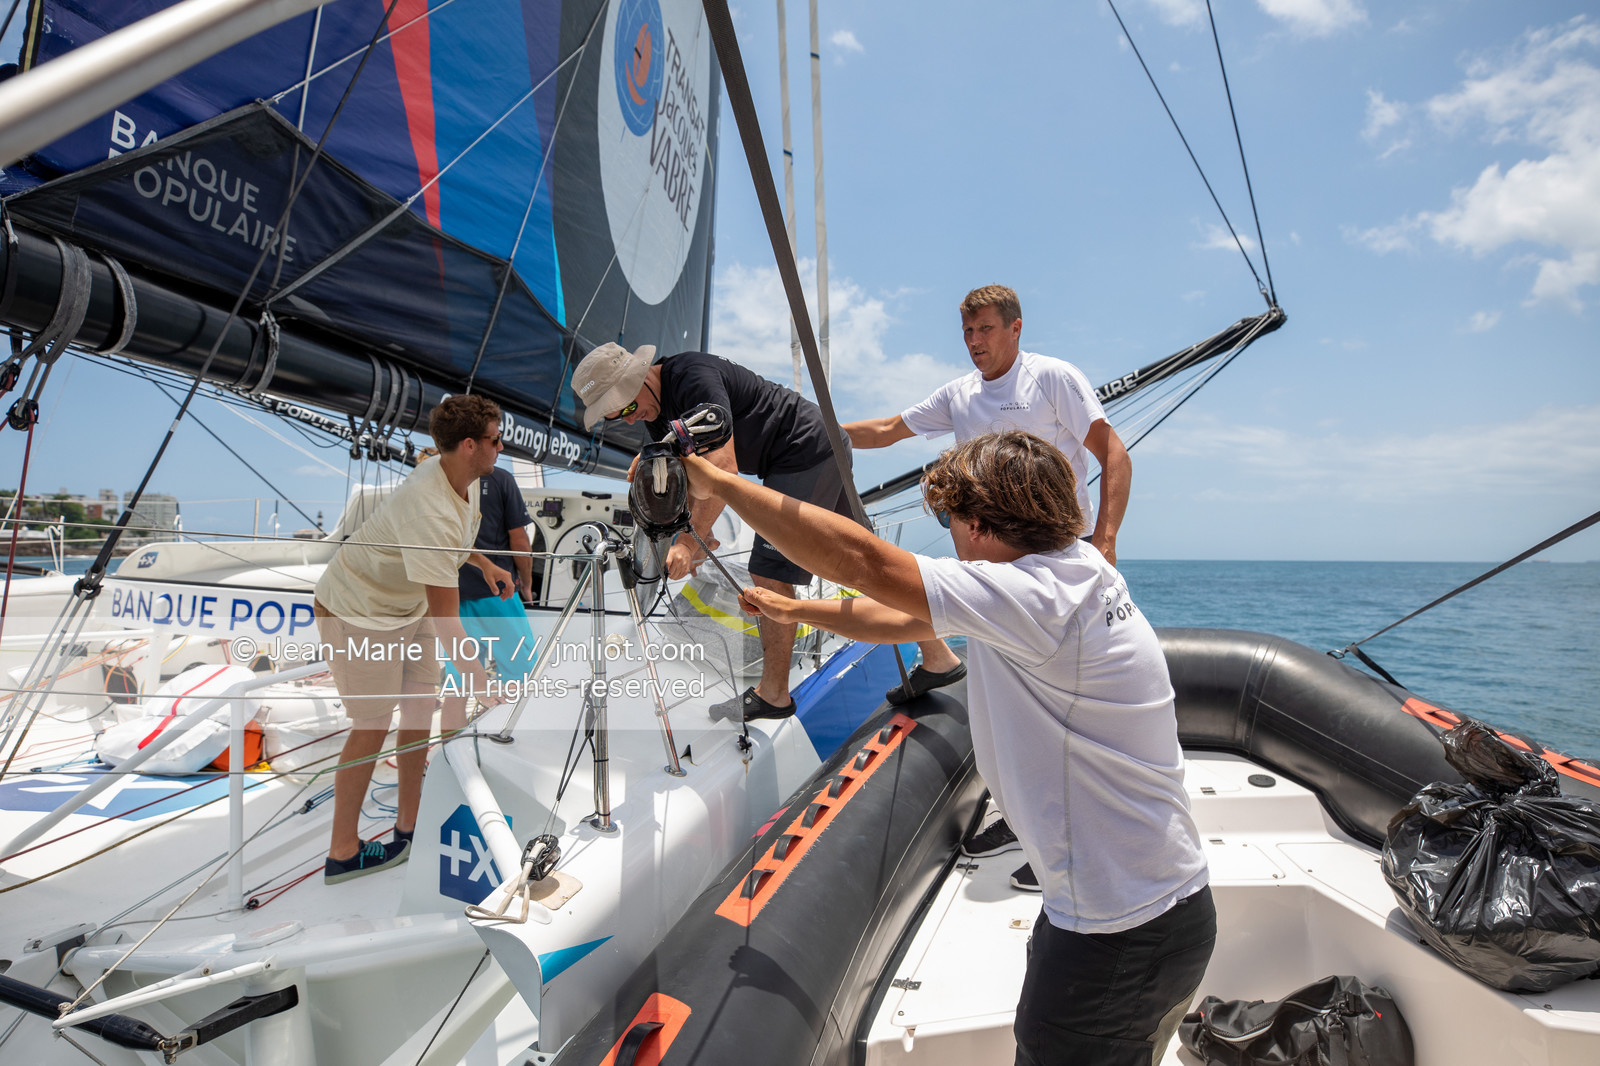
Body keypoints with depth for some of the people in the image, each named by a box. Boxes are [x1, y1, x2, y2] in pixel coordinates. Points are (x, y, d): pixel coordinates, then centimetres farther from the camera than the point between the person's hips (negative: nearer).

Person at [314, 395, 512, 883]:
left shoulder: (463, 475, -8)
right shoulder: (431, 513, -37)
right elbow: (446, 623, -35)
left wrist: (485, 564, 12)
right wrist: (483, 685, -31)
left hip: (407, 603, 9)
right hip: (357, 614, -8)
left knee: (422, 705, 11)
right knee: (373, 725, 2)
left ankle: (410, 825, 27)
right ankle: (343, 853, 20)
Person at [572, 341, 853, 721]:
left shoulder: (694, 379, -26)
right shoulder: (657, 408, 5)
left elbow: (724, 467, -34)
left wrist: (691, 538, -36)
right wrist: (694, 531, -6)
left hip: (809, 452, -11)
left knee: (771, 573, -11)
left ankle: (773, 696, -1)